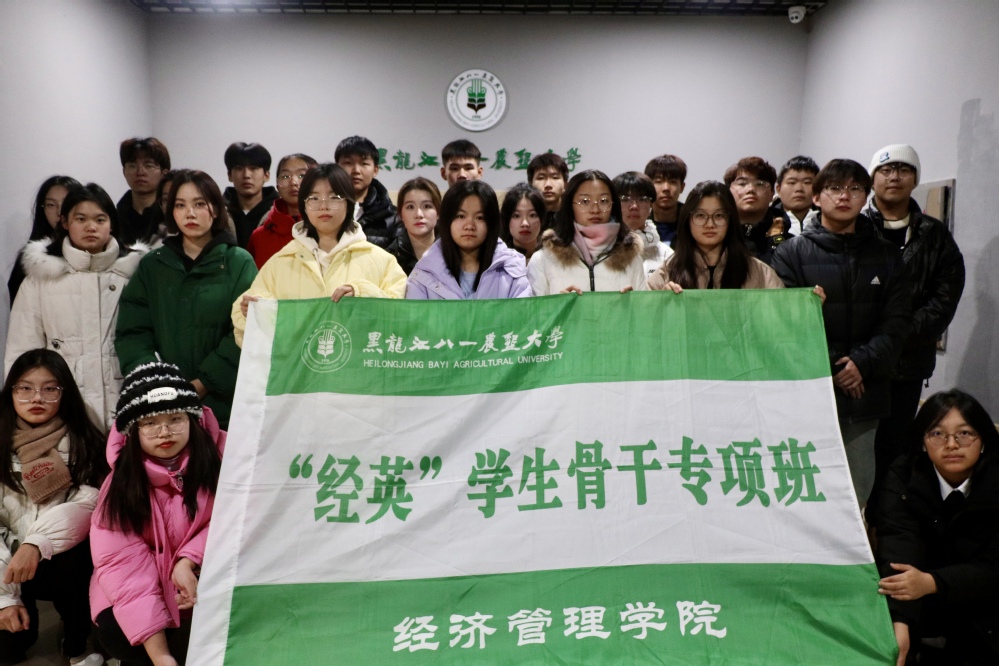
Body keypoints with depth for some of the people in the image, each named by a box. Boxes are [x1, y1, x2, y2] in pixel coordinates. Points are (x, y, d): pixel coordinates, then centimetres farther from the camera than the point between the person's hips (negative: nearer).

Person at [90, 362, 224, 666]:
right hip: (146, 583, 0)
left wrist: (187, 562, -28)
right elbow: (124, 564, -23)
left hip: (201, 570, 1)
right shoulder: (121, 481, -16)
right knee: (115, 634, -25)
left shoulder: (219, 455, -15)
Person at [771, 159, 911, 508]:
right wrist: (830, 369, -13)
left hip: (863, 393, 3)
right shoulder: (792, 252, 1)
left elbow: (897, 322, 4)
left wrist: (863, 363, -11)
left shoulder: (886, 256, 12)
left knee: (857, 493, 11)